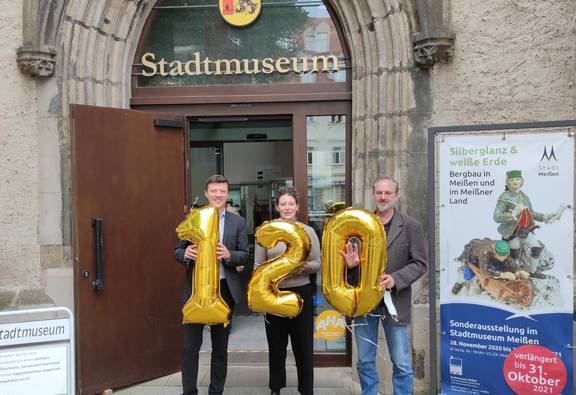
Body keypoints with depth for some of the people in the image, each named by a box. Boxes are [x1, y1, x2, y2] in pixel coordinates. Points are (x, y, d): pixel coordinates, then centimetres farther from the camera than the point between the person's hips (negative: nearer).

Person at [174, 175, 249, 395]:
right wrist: (186, 254, -19)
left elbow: (244, 255, 1)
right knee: (190, 345, 4)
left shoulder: (238, 222, 3)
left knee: (220, 346, 12)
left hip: (225, 289, 1)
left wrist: (228, 255, -19)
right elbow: (177, 251, 4)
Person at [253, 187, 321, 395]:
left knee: (304, 346, 7)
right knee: (276, 345, 15)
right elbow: (257, 266, 3)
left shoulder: (308, 231, 0)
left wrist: (306, 266, -17)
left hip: (301, 293, 0)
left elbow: (318, 264, 3)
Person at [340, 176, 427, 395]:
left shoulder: (411, 226, -1)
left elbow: (420, 263, -4)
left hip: (394, 302, -2)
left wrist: (395, 278, -19)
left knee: (402, 364, 7)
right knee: (365, 362, 13)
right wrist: (350, 263, -12)